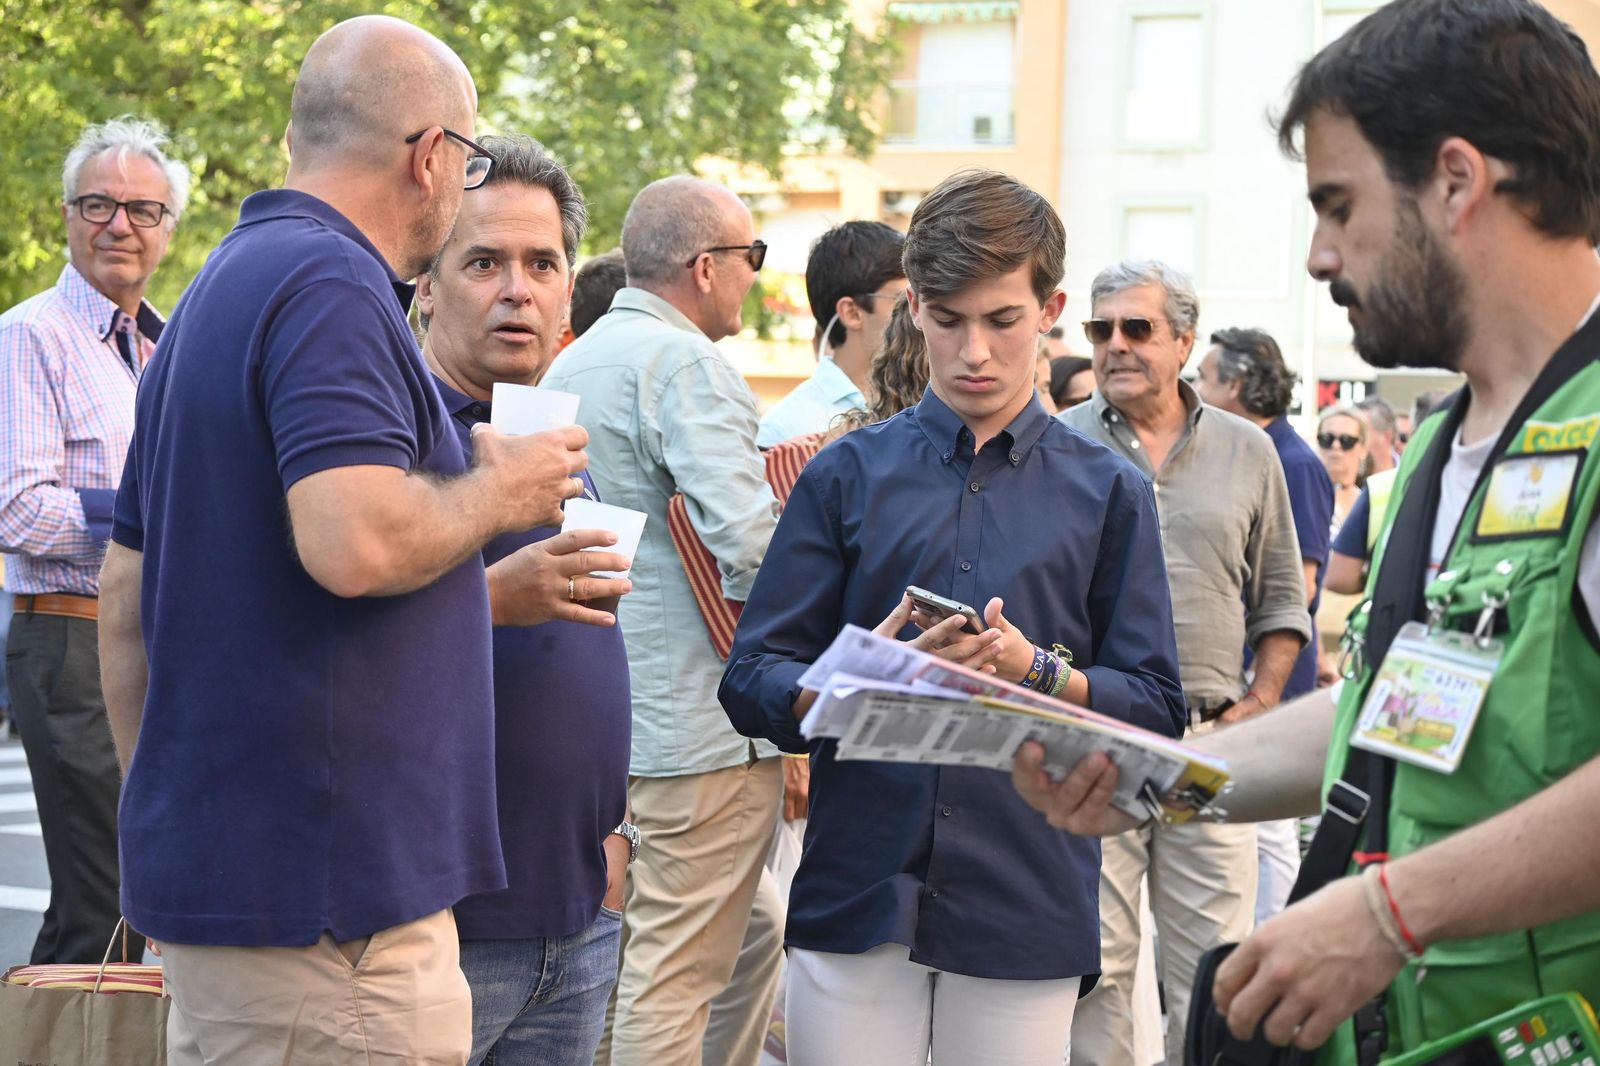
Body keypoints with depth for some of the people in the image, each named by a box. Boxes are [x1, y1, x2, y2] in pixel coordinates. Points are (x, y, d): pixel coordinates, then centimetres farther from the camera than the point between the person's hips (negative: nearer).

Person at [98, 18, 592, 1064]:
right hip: (322, 889, -10)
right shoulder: (331, 283, -14)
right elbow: (356, 541, -28)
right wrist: (499, 492, -9)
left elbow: (128, 595, 21)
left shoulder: (221, 290, 17)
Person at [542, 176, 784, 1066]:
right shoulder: (684, 363, -14)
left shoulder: (572, 363, 17)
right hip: (701, 722, -10)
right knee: (675, 973, -3)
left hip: (608, 713, 10)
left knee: (756, 930, 21)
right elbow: (750, 541, -24)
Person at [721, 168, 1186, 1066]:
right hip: (856, 896, 0)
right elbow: (753, 683, 4)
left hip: (1028, 907, 0)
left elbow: (1157, 706, 4)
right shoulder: (849, 475, 9)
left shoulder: (1107, 494, 9)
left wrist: (1034, 670, -14)